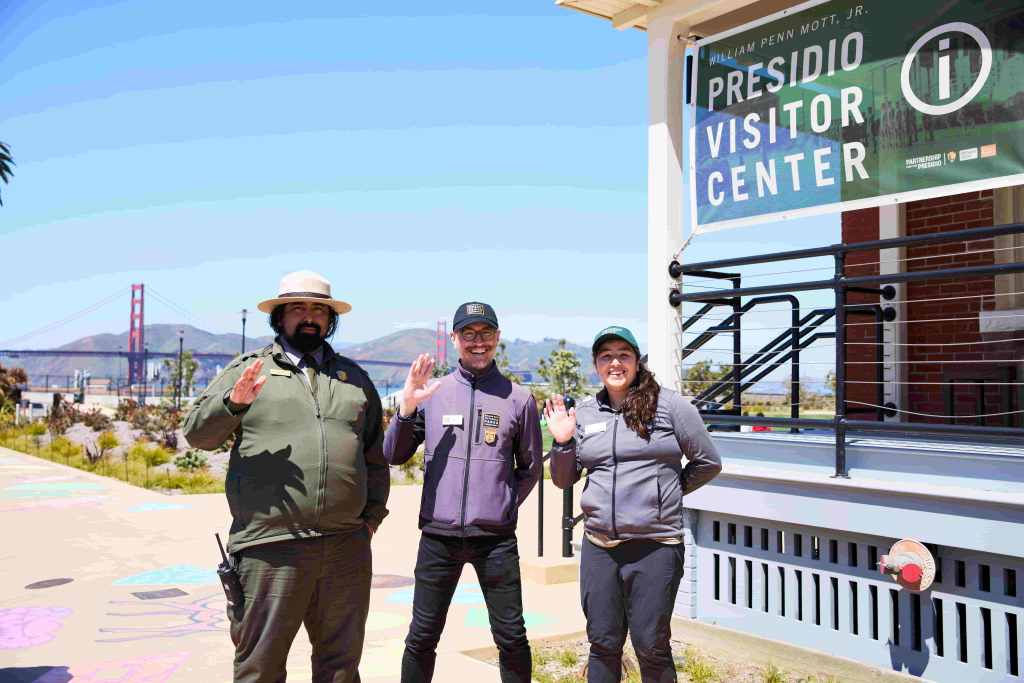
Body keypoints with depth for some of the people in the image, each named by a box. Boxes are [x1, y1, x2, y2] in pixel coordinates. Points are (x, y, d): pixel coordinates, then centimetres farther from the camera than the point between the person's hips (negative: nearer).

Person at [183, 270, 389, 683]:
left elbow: (376, 455, 19)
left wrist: (374, 514, 13)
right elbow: (197, 433, 2)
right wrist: (233, 402, -16)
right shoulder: (247, 370, 6)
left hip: (347, 548, 3)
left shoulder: (354, 377, 15)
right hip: (270, 548, -3)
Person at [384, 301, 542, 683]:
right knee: (422, 636, 9)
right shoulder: (432, 393, 5)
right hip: (438, 535, 1)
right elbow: (393, 456, 5)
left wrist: (505, 506, 4)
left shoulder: (518, 398, 2)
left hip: (496, 537, -1)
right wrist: (406, 408, -8)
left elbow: (530, 467, 12)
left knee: (511, 637, 7)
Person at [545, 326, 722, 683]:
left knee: (651, 646, 4)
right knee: (603, 644, 13)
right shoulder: (583, 413, 8)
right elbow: (564, 480, 13)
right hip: (598, 545, 4)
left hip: (655, 545, -4)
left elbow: (708, 463, 5)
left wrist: (668, 491, 5)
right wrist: (562, 442, -2)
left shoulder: (669, 405, -3)